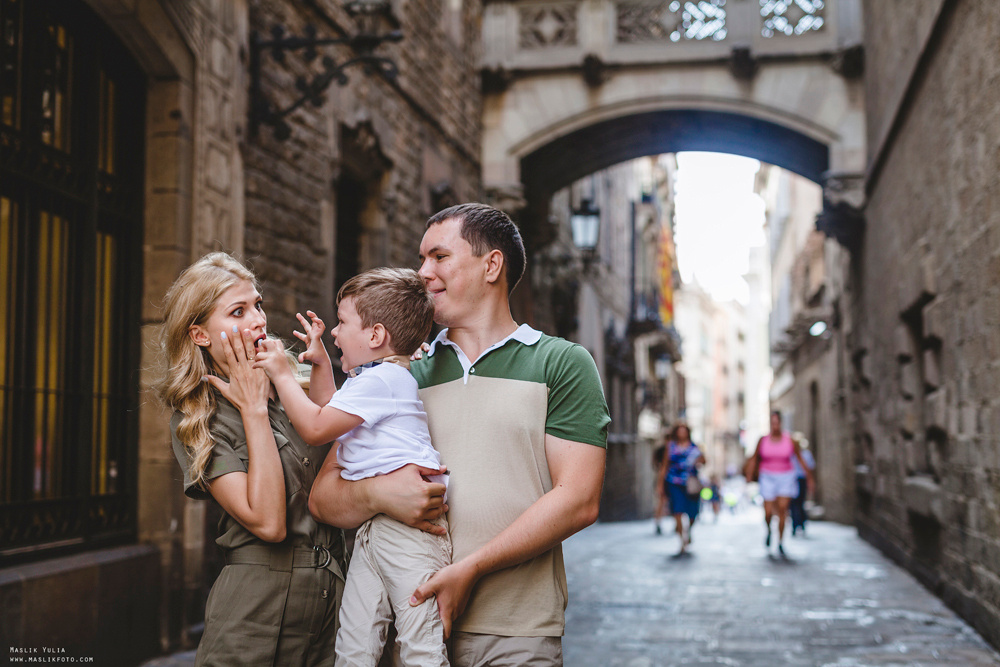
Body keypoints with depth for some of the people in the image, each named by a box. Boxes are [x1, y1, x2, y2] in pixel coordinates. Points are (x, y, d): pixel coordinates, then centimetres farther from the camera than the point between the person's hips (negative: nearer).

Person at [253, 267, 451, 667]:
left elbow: (316, 429, -12)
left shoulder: (380, 379, -11)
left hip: (409, 525, -10)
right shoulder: (368, 378, 21)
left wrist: (281, 374, -2)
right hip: (370, 526, 11)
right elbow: (331, 416, 38)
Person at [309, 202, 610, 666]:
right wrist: (378, 494, -12)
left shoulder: (562, 364, 2)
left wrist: (470, 569, -16)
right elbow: (324, 497, 10)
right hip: (411, 618, 3)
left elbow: (578, 501, -8)